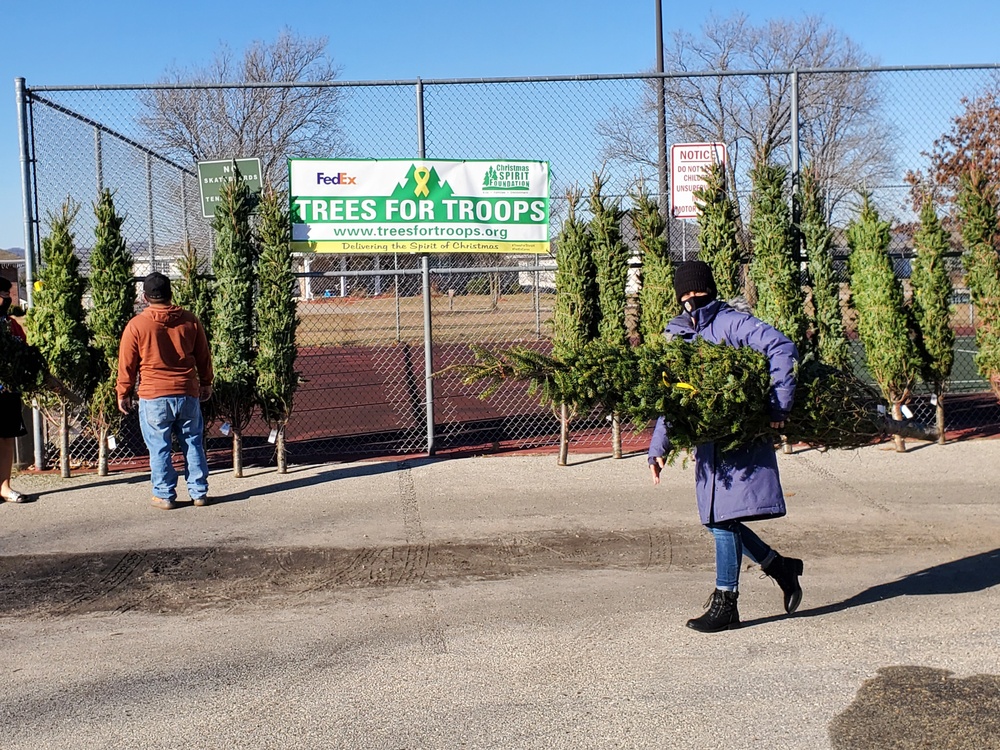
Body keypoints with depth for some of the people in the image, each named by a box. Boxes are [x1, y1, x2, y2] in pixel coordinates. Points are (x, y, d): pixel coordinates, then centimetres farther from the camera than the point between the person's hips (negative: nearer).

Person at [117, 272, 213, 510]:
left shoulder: (137, 325, -6)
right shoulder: (190, 320, 2)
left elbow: (127, 364, 0)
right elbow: (203, 355, 10)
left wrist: (123, 393, 11)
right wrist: (206, 383, 23)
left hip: (153, 396, -2)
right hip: (188, 394, 3)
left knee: (159, 447, 6)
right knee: (193, 443, 11)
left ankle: (164, 495, 11)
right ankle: (199, 493, 15)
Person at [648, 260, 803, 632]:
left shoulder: (731, 323, -9)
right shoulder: (676, 335, 11)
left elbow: (782, 349, -19)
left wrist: (779, 406, -24)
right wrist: (658, 448, 8)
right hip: (706, 441, 7)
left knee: (724, 517, -7)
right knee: (717, 519, 8)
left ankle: (725, 604, 5)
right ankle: (780, 567, 29)